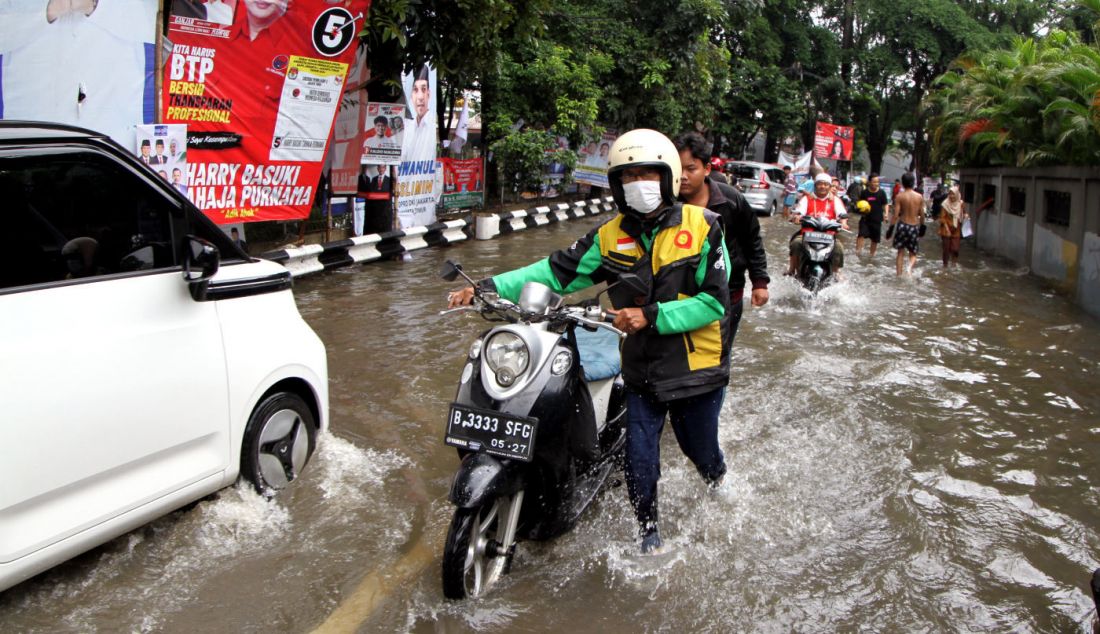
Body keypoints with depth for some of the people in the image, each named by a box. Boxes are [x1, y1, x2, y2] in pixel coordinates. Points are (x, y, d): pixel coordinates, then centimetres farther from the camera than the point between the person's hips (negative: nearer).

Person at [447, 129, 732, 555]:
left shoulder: (702, 227, -10)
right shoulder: (610, 237, 0)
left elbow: (715, 301, -15)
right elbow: (558, 271, -3)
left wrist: (653, 316, -25)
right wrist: (488, 288, -14)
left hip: (697, 368, -2)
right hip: (642, 371, 2)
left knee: (701, 453, 15)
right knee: (639, 463, -2)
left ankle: (722, 485, 53)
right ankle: (649, 533, 26)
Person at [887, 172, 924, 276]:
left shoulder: (899, 196, -8)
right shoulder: (919, 197, 0)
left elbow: (895, 215, -11)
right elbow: (922, 214, 5)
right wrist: (922, 226, 19)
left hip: (903, 225, -1)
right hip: (915, 226, 1)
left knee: (901, 252, 14)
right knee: (913, 254, 13)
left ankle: (899, 275, 13)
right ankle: (910, 267, -18)